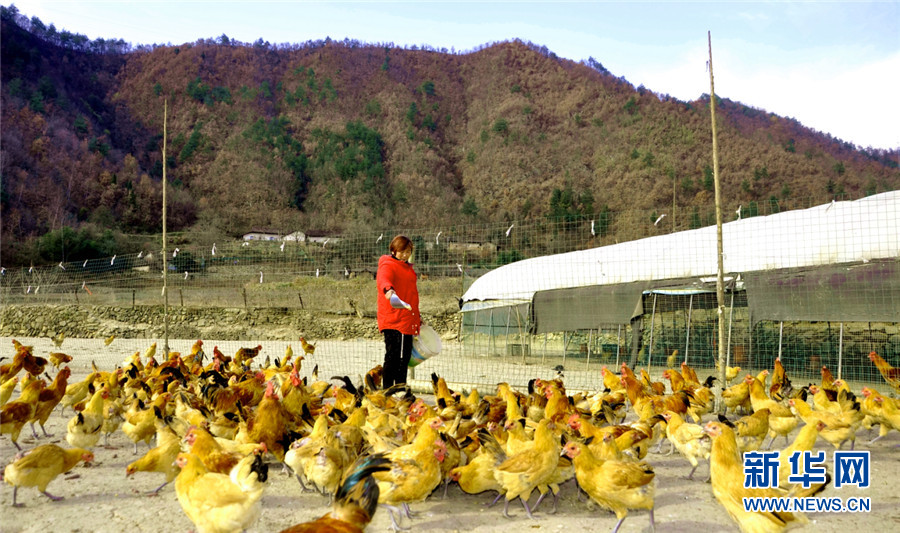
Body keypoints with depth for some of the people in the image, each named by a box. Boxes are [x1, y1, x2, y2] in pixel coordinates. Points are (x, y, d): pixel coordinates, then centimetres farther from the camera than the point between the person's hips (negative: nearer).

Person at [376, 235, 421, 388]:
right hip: (393, 320, -9)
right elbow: (383, 279, -31)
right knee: (393, 356, -9)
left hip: (407, 320, 9)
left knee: (404, 355, 12)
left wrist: (417, 316, 36)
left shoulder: (407, 267, 22)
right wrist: (388, 289, -53)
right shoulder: (388, 266, -7)